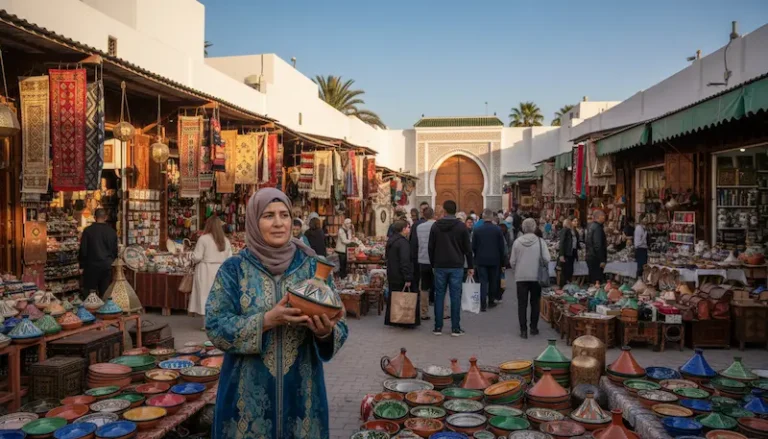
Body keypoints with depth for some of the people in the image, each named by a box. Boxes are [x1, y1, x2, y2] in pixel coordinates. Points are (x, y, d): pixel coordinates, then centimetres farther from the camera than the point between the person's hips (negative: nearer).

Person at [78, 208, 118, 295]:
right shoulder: (112, 231, 2)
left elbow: (83, 249, -4)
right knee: (105, 293, 6)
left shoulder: (88, 230, -6)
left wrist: (82, 264, 6)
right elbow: (115, 250, 8)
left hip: (92, 265, -2)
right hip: (107, 266, 2)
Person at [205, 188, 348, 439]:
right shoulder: (234, 269, -2)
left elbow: (340, 327, -2)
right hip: (248, 395, -1)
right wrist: (266, 320, -22)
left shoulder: (312, 266, -1)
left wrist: (326, 331, -24)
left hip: (301, 392, 1)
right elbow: (215, 327, -9)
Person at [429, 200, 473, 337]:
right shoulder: (461, 227, -3)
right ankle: (455, 328, 4)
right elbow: (467, 248, -1)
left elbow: (431, 247, 4)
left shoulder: (436, 226, 1)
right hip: (456, 266, -1)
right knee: (455, 297, 2)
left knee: (439, 296, 6)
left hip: (440, 266, 1)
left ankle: (438, 327, 8)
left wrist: (433, 264, 15)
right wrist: (470, 266, 7)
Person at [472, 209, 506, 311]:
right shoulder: (498, 229, -6)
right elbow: (502, 246, -2)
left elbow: (473, 246, 0)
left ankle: (483, 304, -5)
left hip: (481, 259, 0)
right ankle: (491, 301, 23)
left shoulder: (477, 230, -5)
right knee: (493, 281, 14)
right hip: (494, 259, 0)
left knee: (483, 281, 2)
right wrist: (502, 260, 8)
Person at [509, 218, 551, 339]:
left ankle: (523, 330, 3)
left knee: (522, 304, 5)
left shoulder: (517, 242, -4)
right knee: (535, 303, 15)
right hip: (536, 276, 0)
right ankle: (533, 328, 21)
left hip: (521, 277, 0)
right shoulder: (540, 241, -7)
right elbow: (547, 259, -8)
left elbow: (512, 261, 0)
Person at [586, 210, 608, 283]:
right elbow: (598, 245, -22)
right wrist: (602, 260, -20)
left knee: (592, 280, 14)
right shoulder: (597, 227, -16)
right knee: (597, 281, -7)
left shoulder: (591, 226, 13)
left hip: (590, 257, 10)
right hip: (596, 258, -10)